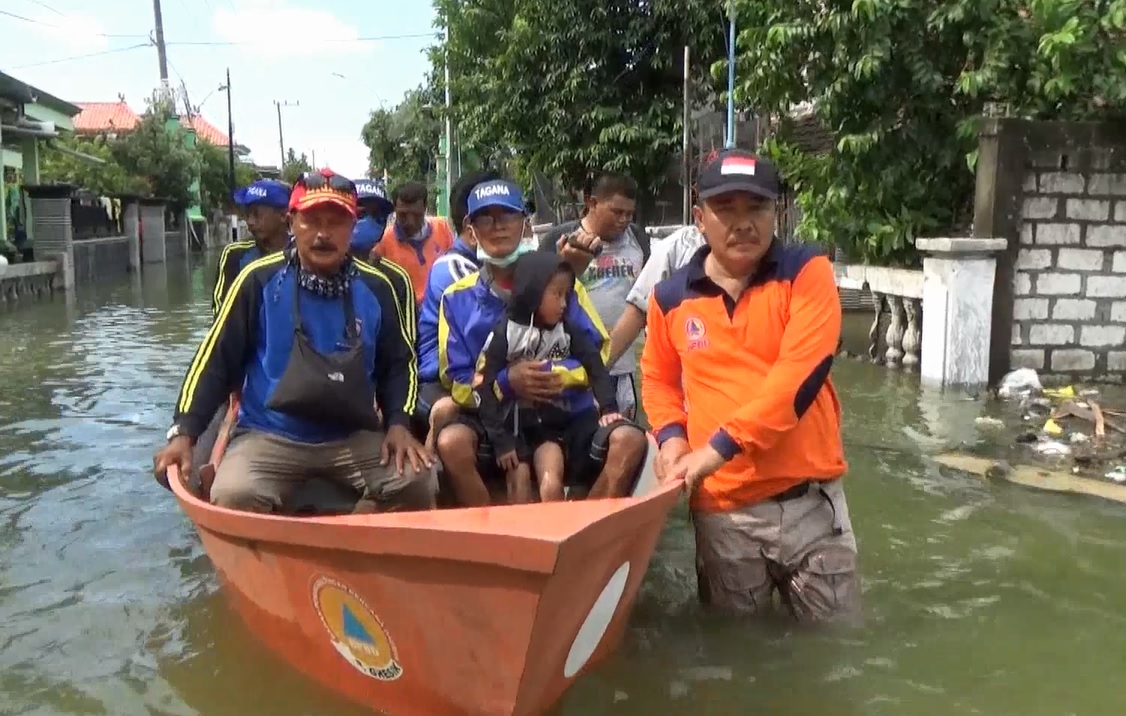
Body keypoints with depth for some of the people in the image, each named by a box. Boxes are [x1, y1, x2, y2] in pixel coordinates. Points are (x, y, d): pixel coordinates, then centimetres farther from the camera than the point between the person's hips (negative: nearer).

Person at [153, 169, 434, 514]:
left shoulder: (375, 287, 2)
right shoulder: (260, 279, -5)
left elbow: (399, 363, 13)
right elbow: (215, 360, 0)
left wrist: (398, 424, -2)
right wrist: (183, 433, -8)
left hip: (354, 437, 2)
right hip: (270, 435, -2)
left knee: (416, 484, -21)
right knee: (234, 497, -31)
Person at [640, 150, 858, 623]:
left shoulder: (806, 272, -5)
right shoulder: (671, 297, 3)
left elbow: (801, 372, -17)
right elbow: (658, 379, 19)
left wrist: (720, 446, -21)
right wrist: (671, 437, -1)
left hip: (808, 497, -1)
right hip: (722, 508, 2)